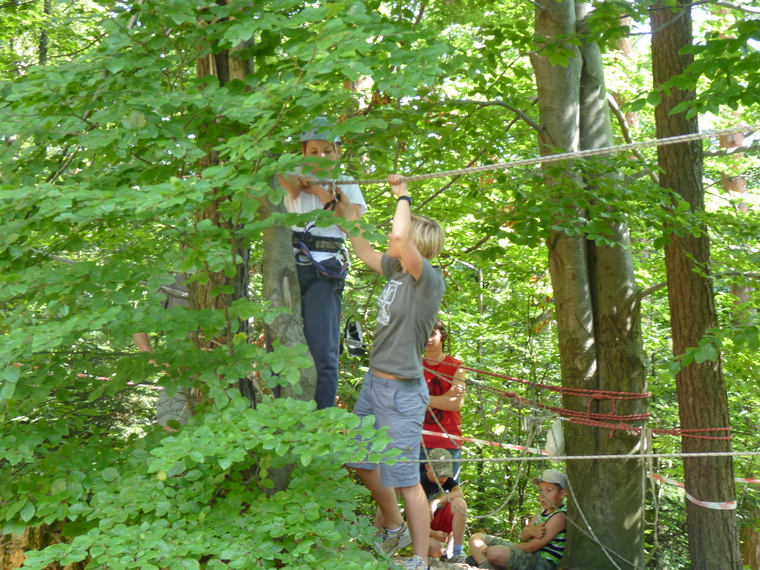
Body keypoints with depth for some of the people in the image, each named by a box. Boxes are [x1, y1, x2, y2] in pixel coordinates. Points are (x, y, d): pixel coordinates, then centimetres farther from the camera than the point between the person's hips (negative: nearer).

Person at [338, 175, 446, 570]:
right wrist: (346, 207, 21)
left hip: (402, 392, -9)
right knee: (361, 461, 21)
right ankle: (394, 530, 40)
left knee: (404, 479, -4)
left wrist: (402, 197, -19)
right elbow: (364, 252, 23)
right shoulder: (397, 270, 5)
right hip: (374, 382, 9)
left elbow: (398, 235, -34)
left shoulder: (429, 278, -18)